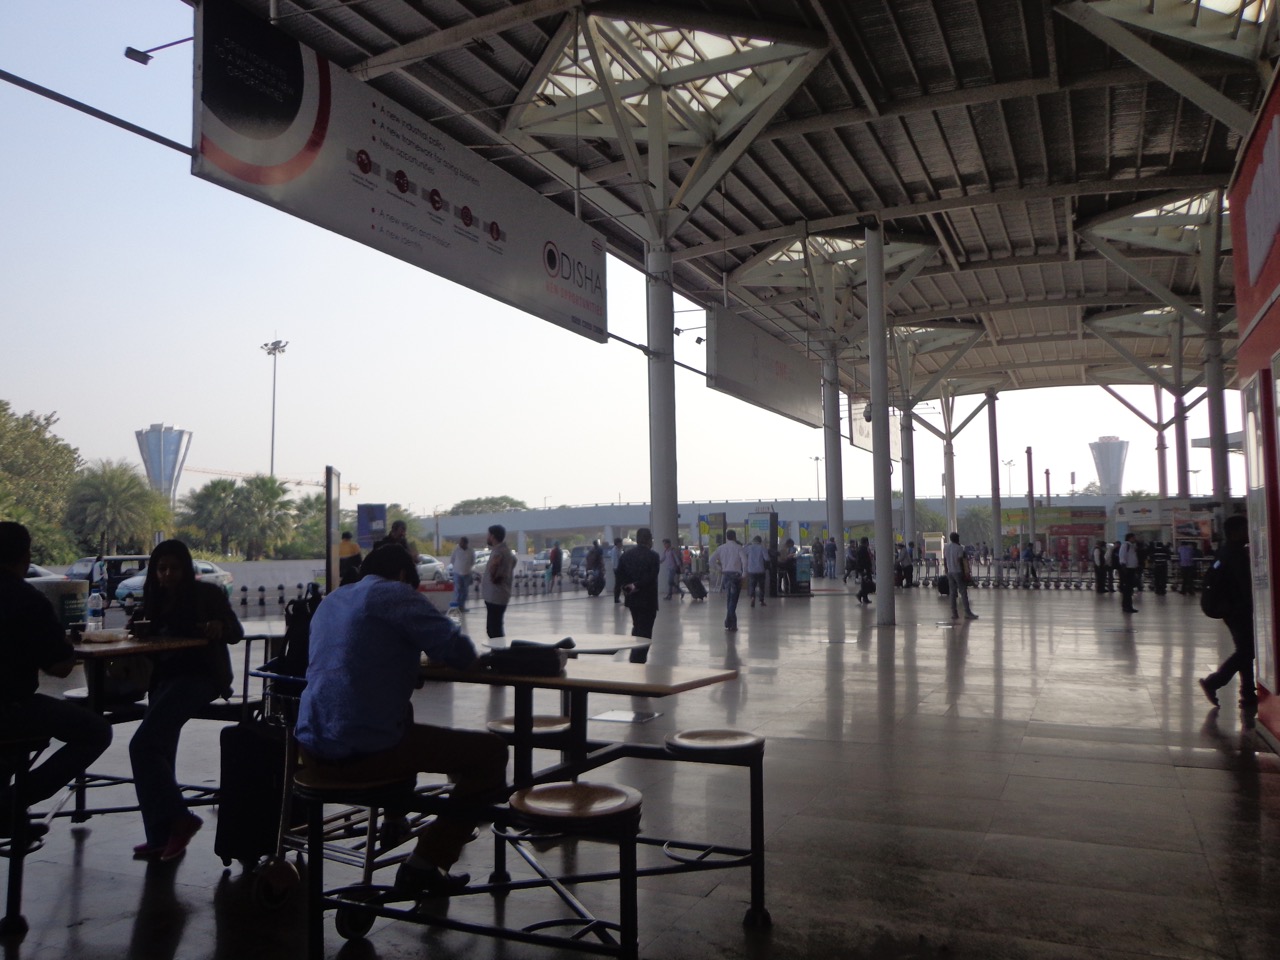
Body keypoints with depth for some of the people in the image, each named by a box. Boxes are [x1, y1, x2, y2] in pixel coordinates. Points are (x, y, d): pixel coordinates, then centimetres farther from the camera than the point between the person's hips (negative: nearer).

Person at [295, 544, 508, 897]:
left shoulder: (330, 601, 18)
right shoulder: (396, 594, -5)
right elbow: (462, 654, -9)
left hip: (312, 748, 9)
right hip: (363, 750, -9)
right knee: (491, 750, 3)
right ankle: (425, 865, 5)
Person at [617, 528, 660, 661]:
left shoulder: (626, 554, 5)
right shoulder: (653, 556, -12)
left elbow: (620, 573, 2)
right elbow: (651, 577, -20)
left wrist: (628, 585, -2)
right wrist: (636, 586, -13)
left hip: (632, 599, 6)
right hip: (648, 599, -6)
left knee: (637, 627, 21)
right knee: (645, 631, -1)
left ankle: (636, 657, 26)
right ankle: (638, 661, -5)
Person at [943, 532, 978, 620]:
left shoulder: (945, 548, 7)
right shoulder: (959, 548, -11)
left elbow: (944, 561, 9)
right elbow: (960, 562, -13)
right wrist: (964, 574, -9)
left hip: (950, 572, 6)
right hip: (958, 572, -5)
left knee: (952, 594, 7)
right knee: (963, 593, -1)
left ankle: (954, 613, 4)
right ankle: (968, 613, -2)